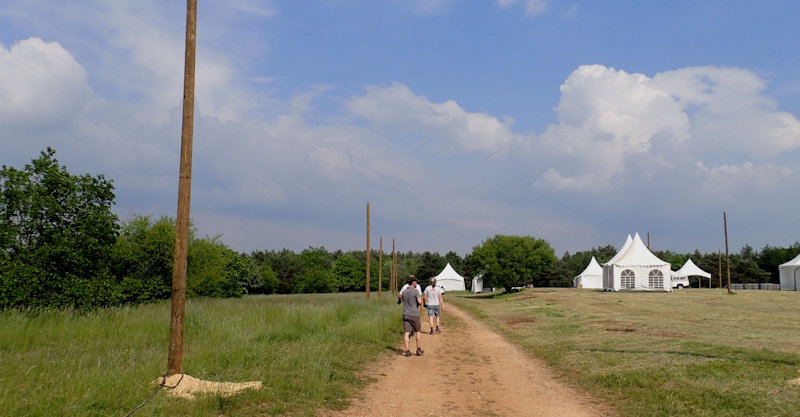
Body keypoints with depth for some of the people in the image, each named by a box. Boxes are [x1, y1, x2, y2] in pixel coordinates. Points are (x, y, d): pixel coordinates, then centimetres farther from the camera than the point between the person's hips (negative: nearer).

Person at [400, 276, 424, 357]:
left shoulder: (403, 292, 7)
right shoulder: (416, 291, -11)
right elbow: (419, 302, -19)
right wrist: (421, 300, 3)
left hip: (405, 314, 4)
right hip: (414, 315, -4)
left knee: (406, 333, 0)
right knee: (418, 331, 12)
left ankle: (407, 350, -5)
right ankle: (418, 349, 16)